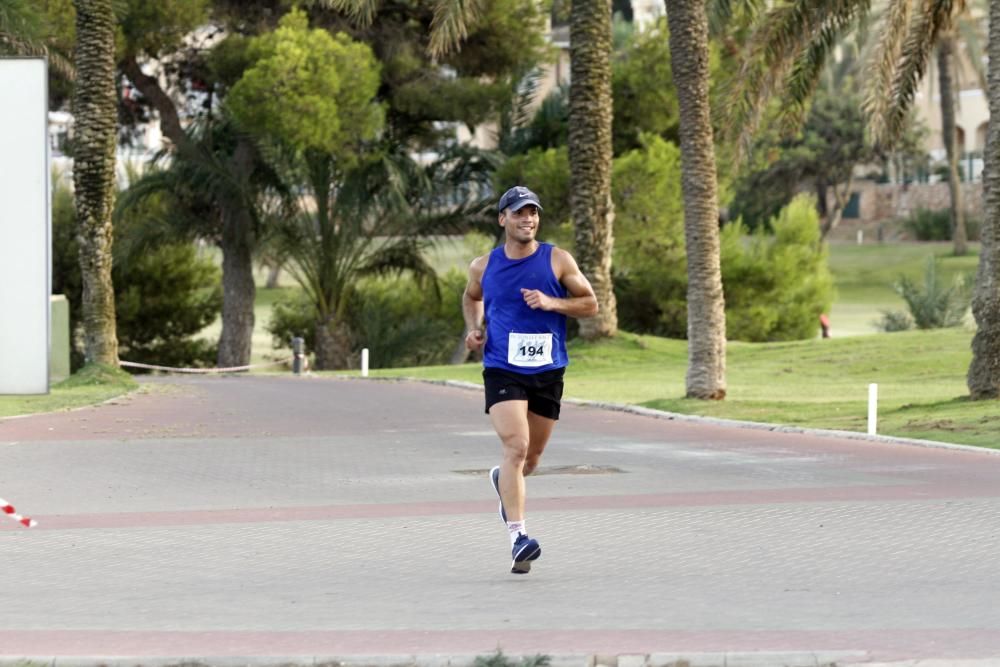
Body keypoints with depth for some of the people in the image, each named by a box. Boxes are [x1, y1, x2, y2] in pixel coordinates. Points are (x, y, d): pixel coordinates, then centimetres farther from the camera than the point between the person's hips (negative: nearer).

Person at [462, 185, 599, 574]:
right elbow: (472, 297, 24)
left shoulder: (558, 261, -1)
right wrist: (474, 328, 4)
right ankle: (517, 536, -25)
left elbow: (590, 304, 2)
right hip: (502, 370, -2)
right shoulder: (484, 266, 3)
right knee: (515, 446, -20)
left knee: (532, 456, 14)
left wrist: (551, 302, -15)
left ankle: (503, 482, 51)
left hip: (547, 371, 2)